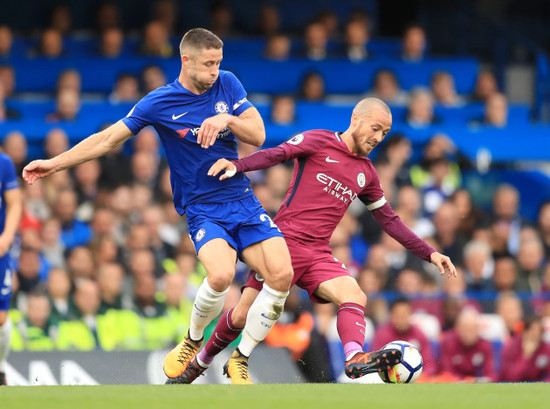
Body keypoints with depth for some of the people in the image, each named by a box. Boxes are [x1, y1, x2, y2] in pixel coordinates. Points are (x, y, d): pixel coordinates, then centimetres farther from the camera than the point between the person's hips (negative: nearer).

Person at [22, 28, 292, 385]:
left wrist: (227, 120, -18)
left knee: (281, 274, -18)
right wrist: (54, 164, 3)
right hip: (202, 209, -4)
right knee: (222, 275, -32)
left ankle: (239, 360, -1)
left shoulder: (228, 84, 4)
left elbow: (258, 135, 2)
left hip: (244, 203, 4)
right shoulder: (158, 104, -5)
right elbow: (108, 139, 3)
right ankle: (193, 341, -1)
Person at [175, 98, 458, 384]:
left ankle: (355, 358, -46)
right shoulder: (319, 142, 0)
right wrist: (236, 165, -33)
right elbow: (276, 155, -14)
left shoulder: (366, 173, 17)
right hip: (285, 241, -5)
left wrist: (429, 254, 21)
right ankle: (201, 361, 20)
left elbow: (389, 220, 25)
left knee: (355, 297, -24)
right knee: (242, 317, -3)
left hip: (319, 254, 5)